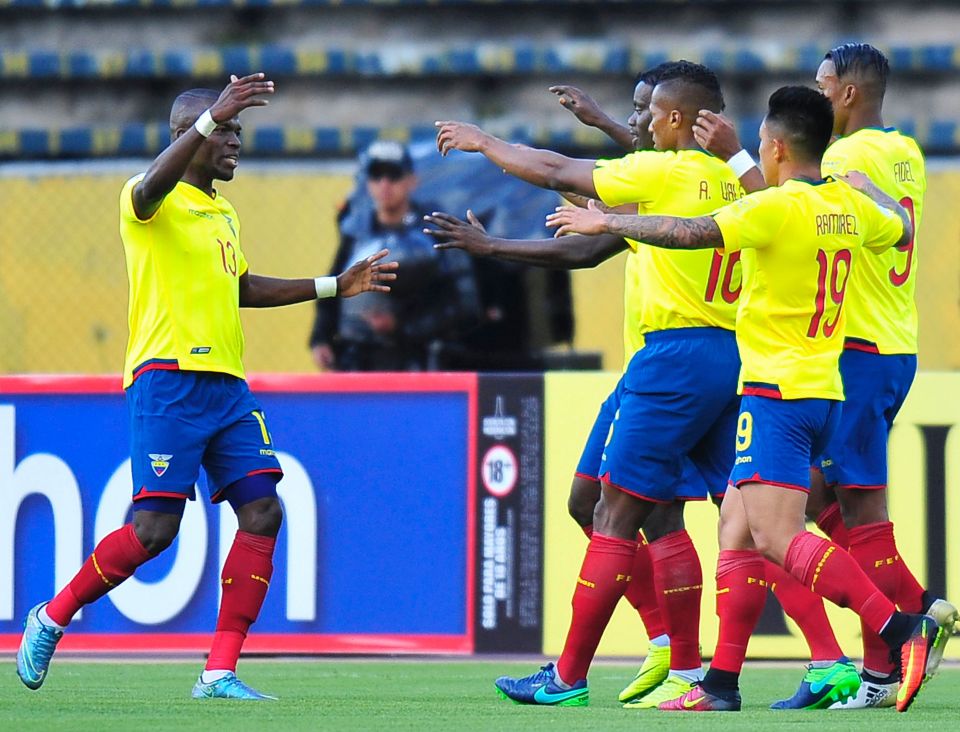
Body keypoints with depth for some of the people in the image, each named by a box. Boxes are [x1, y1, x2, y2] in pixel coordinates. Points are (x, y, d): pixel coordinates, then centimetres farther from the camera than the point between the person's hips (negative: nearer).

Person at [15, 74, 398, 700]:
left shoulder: (225, 211, 21)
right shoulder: (155, 201, -5)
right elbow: (151, 188, -31)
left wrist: (335, 286, 33)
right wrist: (212, 116, -43)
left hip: (227, 384, 8)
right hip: (168, 379, -8)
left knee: (263, 512, -5)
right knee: (155, 528, -12)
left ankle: (221, 672, -3)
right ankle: (52, 618, 9)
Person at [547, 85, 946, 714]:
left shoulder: (776, 208, -15)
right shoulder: (849, 206, 9)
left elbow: (690, 233, -19)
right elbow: (901, 229, 30)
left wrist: (606, 223, -7)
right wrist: (861, 181, 43)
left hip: (778, 390, -9)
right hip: (824, 391, 9)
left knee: (779, 534, -17)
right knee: (738, 527, 12)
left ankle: (903, 631, -29)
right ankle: (722, 683, 11)